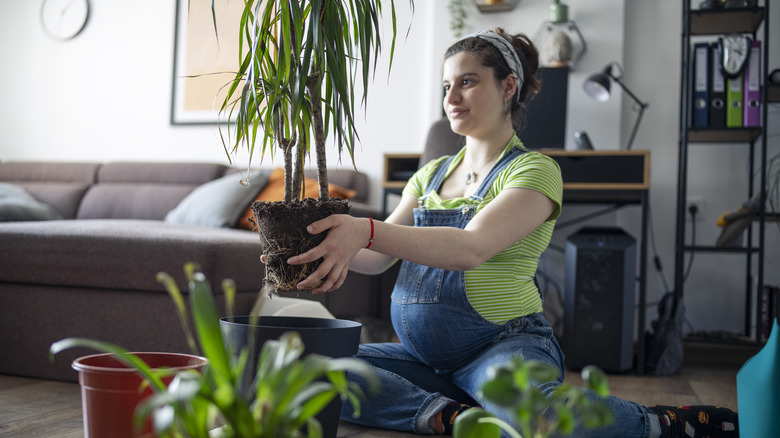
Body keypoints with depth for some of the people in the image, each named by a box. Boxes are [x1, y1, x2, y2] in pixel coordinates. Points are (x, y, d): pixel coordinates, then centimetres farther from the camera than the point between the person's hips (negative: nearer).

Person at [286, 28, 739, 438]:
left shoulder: (534, 171, -5)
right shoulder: (430, 175, 16)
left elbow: (471, 248, -22)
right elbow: (379, 257, 8)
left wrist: (365, 231, -34)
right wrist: (336, 249, -15)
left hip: (504, 345, -6)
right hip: (425, 353, 6)